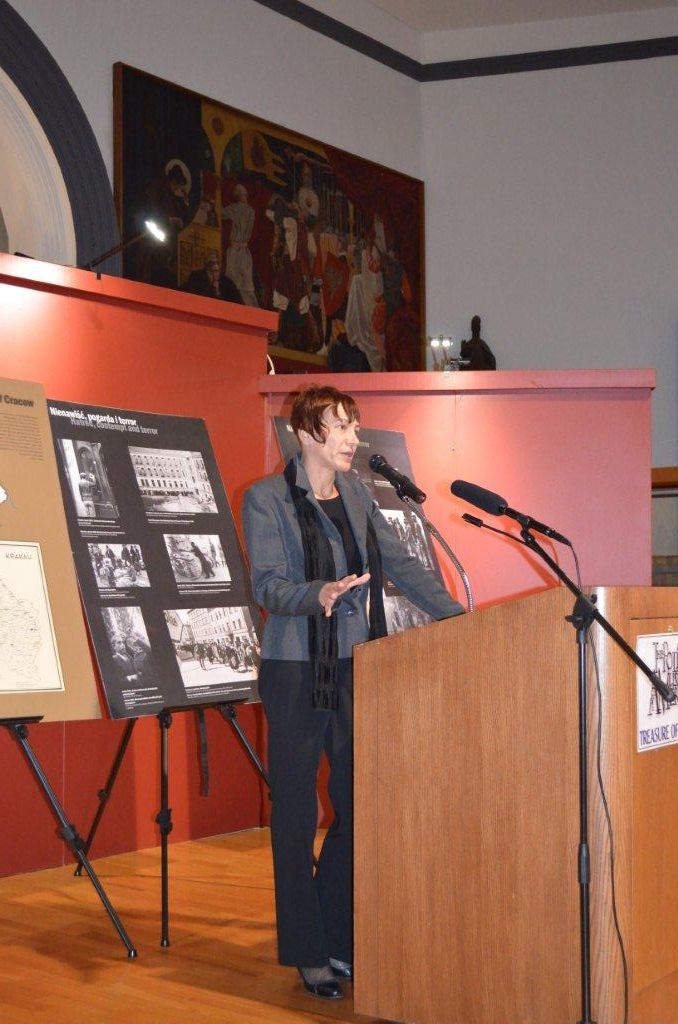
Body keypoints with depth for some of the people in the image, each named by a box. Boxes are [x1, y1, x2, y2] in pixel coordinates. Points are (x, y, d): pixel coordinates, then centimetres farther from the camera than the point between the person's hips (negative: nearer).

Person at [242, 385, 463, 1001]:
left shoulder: (355, 494, 11)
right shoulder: (266, 499, -5)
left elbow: (400, 563, 11)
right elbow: (267, 586, -13)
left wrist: (457, 615, 0)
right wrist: (318, 595, -33)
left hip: (356, 669, 5)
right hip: (296, 672, -5)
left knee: (360, 805, 5)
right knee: (297, 812, 3)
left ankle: (340, 941, 20)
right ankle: (308, 953, 15)